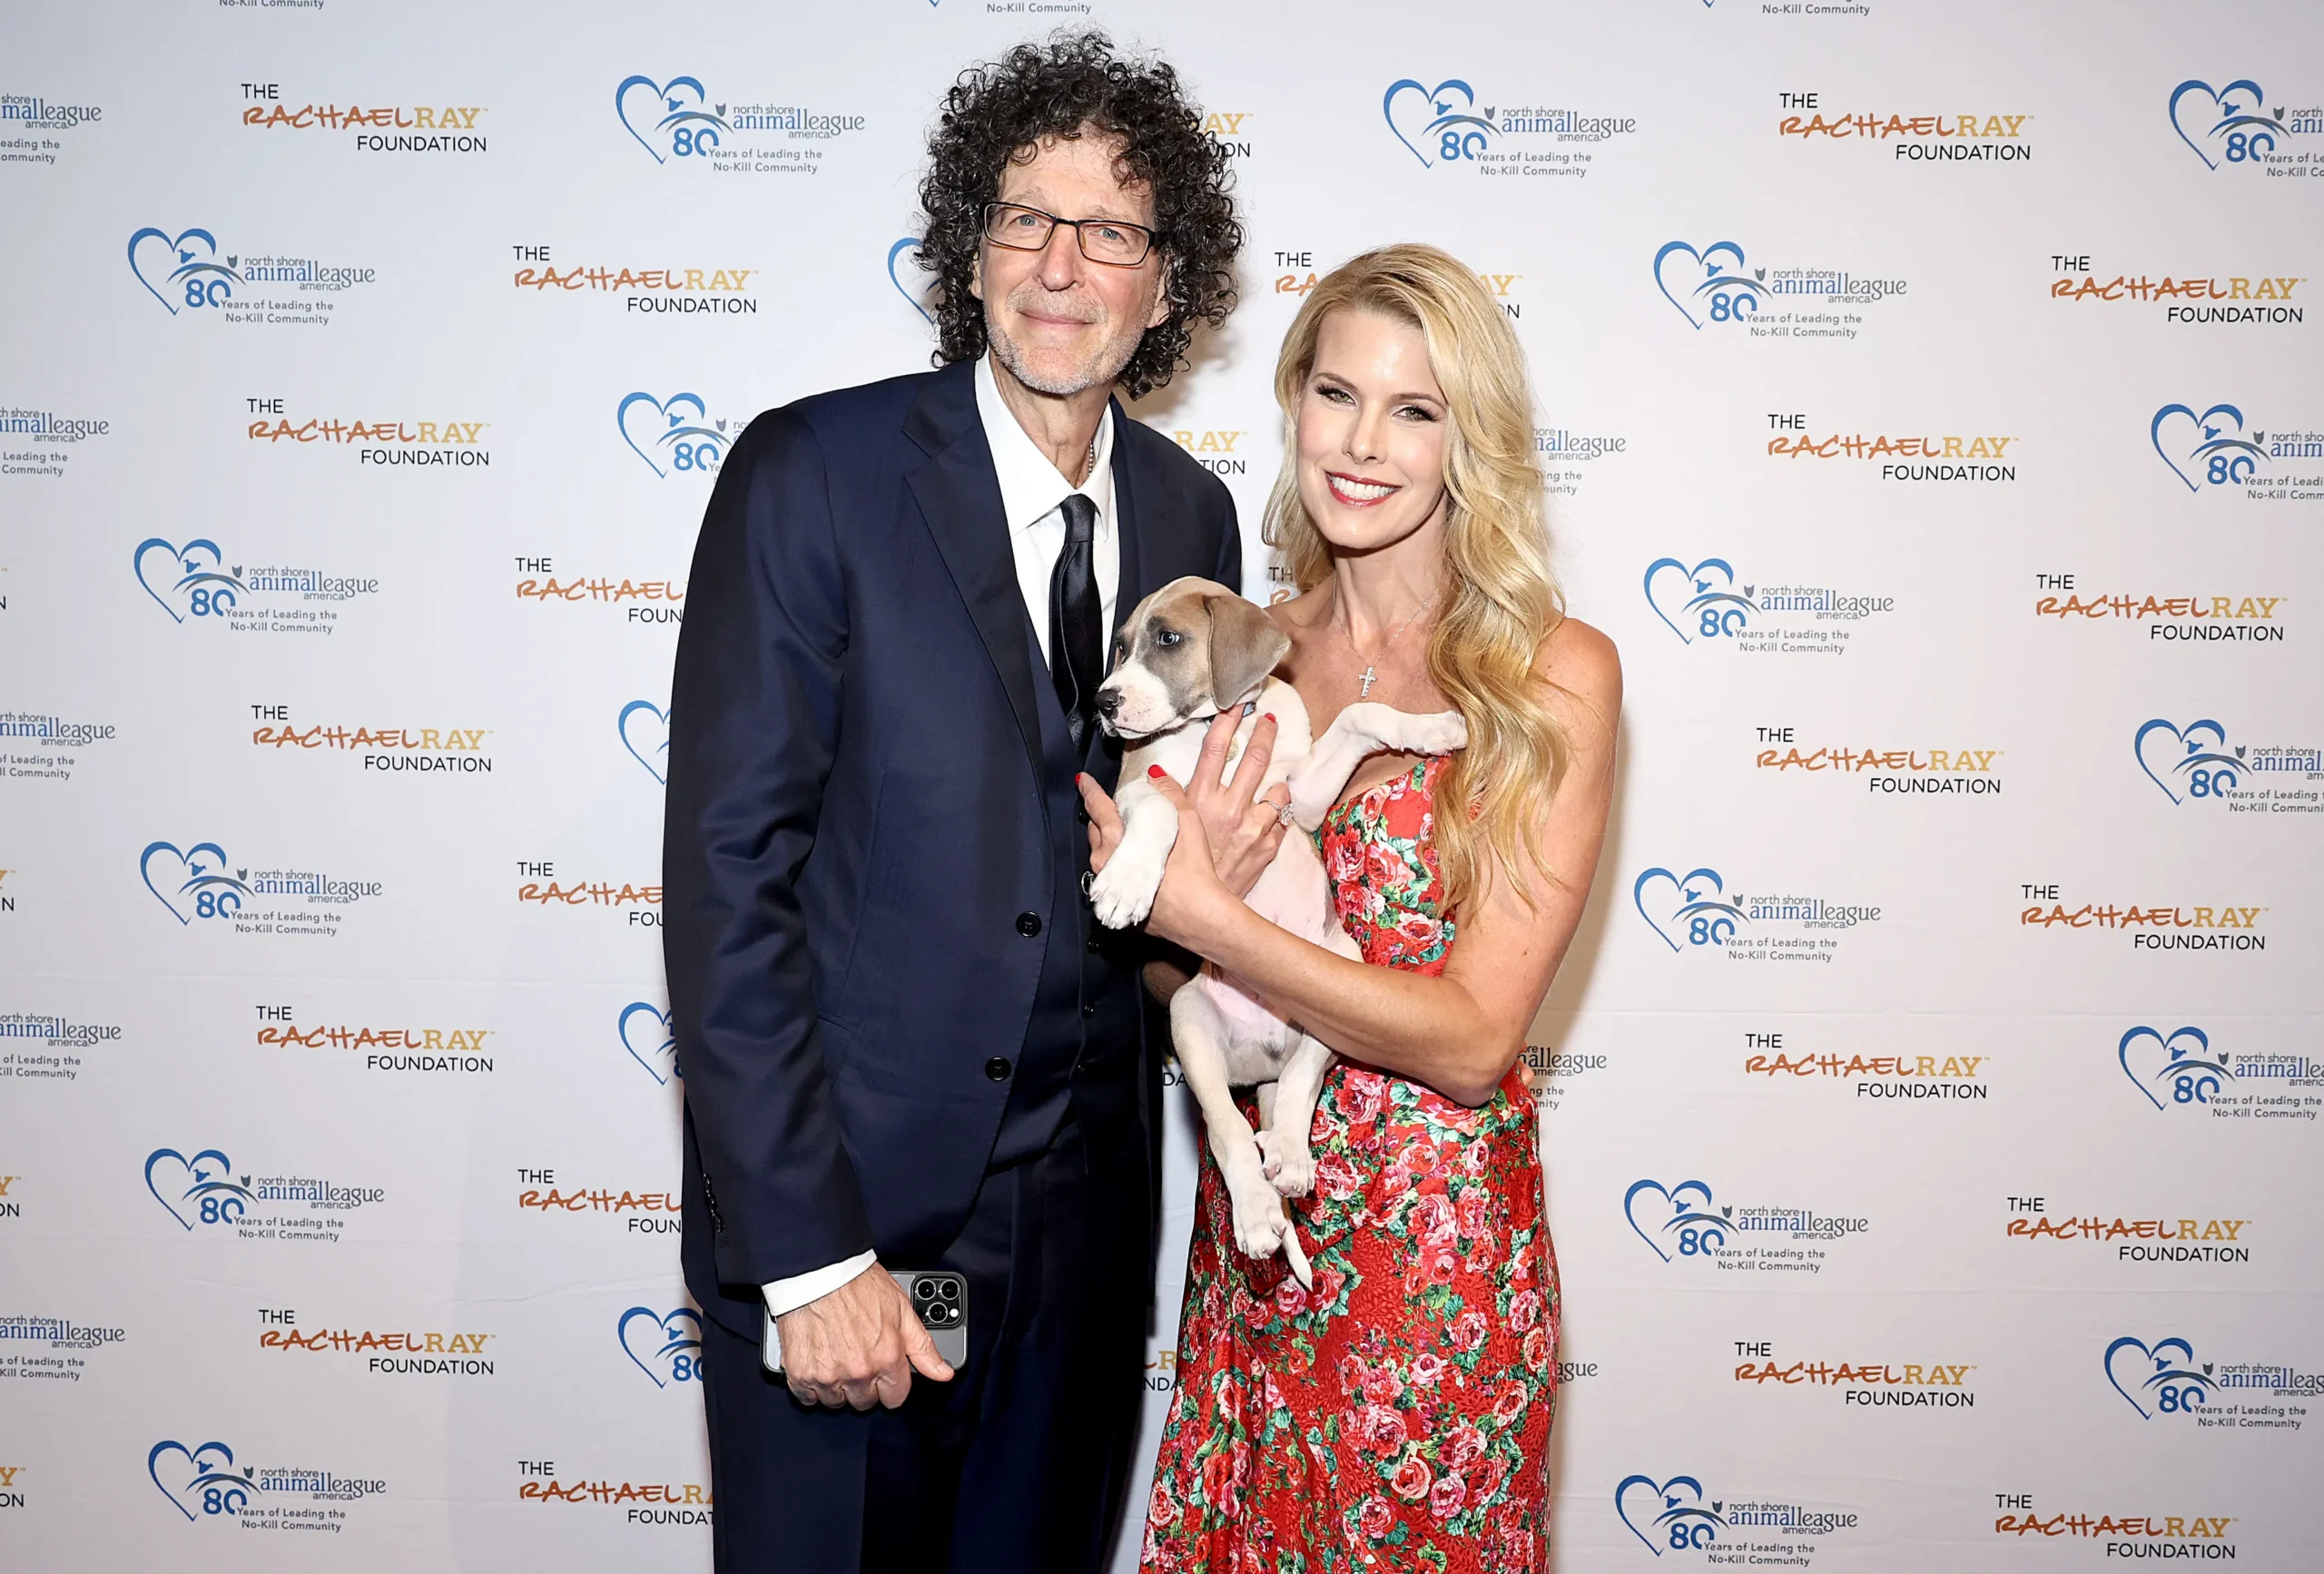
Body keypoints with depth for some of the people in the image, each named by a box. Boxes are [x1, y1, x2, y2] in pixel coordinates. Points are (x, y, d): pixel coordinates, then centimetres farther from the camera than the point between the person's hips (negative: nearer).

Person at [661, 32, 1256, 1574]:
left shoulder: (1194, 514, 4)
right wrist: (805, 1253, -17)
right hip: (845, 1203, -4)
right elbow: (730, 875, -15)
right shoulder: (814, 473, -11)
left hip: (1087, 1213, 5)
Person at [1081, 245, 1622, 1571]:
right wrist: (1198, 854, -13)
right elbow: (1174, 966, 8)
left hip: (1436, 1251, -4)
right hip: (1251, 1239, 4)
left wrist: (1206, 916, -20)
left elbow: (1475, 1038, -16)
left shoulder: (1555, 673, -11)